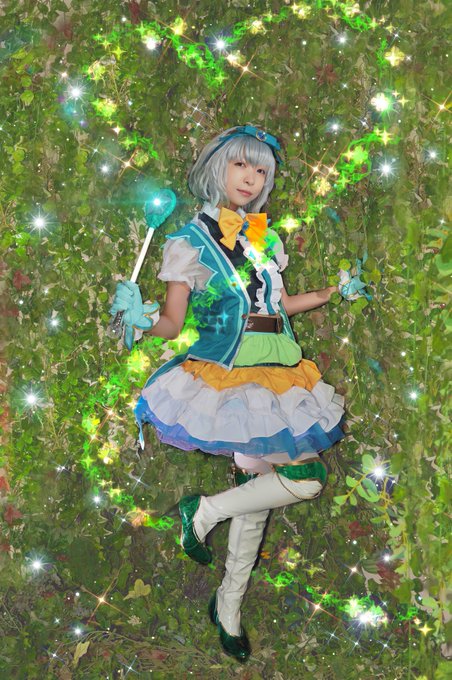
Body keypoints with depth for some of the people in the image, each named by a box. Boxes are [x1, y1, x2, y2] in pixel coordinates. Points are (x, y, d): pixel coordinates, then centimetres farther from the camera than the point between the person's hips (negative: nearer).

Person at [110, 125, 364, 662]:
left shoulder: (266, 237, 14)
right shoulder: (190, 240, -2)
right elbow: (173, 323, -3)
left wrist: (335, 292, 20)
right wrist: (140, 321, -23)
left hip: (276, 369, 6)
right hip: (226, 371, -6)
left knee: (260, 481, 7)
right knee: (306, 477, -17)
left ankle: (229, 603, 22)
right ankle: (204, 512, 3)